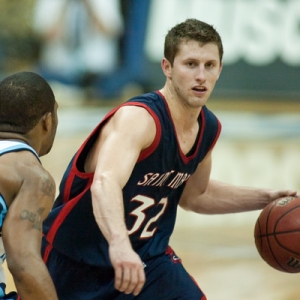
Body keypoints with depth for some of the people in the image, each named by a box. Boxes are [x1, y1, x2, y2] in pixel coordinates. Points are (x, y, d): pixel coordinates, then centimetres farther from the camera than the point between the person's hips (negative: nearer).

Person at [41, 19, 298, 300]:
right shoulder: (137, 118, -27)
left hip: (146, 259, 6)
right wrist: (119, 244, -66)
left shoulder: (208, 128, -2)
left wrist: (264, 198, 8)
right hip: (72, 261, -5)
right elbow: (105, 183, -47)